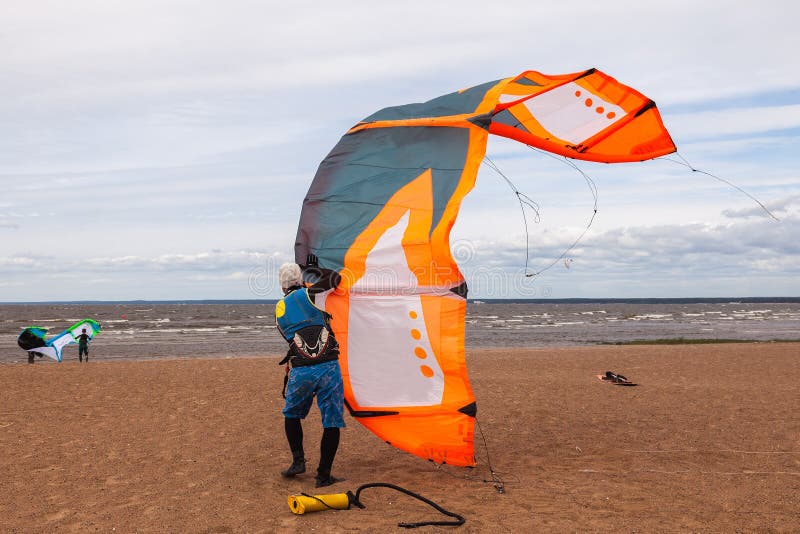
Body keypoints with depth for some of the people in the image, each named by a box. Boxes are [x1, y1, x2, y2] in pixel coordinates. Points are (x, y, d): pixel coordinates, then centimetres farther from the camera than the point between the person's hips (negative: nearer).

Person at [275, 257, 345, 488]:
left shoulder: (280, 309, 16)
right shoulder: (309, 294, 3)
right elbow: (336, 278, 12)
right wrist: (314, 269, 26)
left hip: (300, 372, 3)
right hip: (328, 367, -3)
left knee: (291, 414, 27)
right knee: (332, 422, 6)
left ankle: (298, 461, 19)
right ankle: (324, 475, 7)